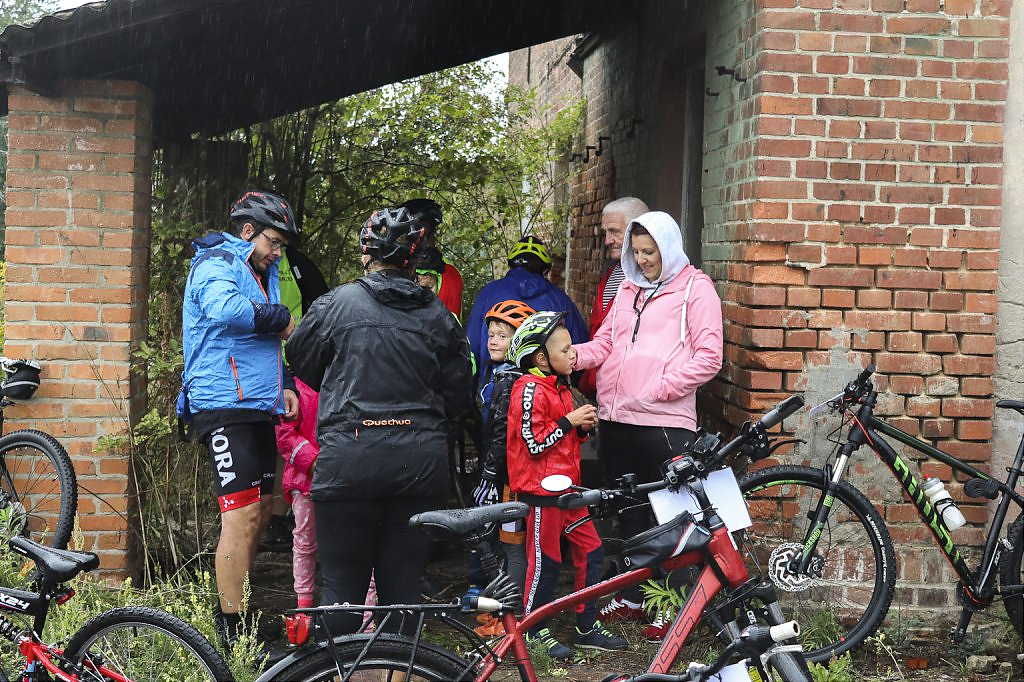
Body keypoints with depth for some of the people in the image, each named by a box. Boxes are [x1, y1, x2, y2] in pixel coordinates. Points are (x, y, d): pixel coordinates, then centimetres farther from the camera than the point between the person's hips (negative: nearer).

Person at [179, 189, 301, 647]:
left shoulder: (258, 274, 23)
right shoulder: (216, 264, -7)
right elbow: (224, 308, -30)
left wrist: (283, 387, 16)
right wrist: (280, 319, -16)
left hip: (258, 408, 10)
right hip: (226, 406, -10)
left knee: (259, 512, 13)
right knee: (242, 515, -14)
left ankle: (239, 606, 24)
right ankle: (232, 632, -10)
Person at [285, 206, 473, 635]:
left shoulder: (336, 304, -1)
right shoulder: (438, 316, 5)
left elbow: (301, 362, 13)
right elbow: (457, 395, 8)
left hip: (349, 458, -2)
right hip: (421, 459, 3)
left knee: (343, 583, 6)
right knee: (404, 579, 11)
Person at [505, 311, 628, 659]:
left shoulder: (559, 387, 15)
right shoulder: (530, 390, -16)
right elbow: (535, 443, -21)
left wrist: (582, 427, 5)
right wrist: (569, 420, -18)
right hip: (541, 490, -9)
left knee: (591, 551, 8)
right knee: (545, 562, 0)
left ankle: (587, 626, 18)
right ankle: (536, 630, 15)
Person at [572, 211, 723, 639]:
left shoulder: (694, 288, -1)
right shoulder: (628, 288, 18)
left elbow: (708, 358, -8)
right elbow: (606, 343, 14)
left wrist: (656, 391, -14)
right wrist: (570, 355, -6)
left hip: (664, 423, -6)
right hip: (616, 420, 7)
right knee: (629, 511, 16)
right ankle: (632, 596, 28)